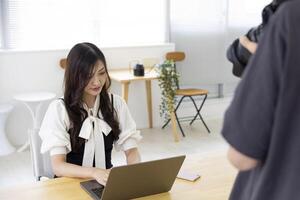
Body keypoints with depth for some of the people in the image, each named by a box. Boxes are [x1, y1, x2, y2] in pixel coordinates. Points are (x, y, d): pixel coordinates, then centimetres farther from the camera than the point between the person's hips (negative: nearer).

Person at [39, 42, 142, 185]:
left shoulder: (116, 103, 0)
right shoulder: (59, 108, -10)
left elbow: (131, 151, 0)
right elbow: (58, 166, -15)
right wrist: (95, 172, -32)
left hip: (107, 182, 2)